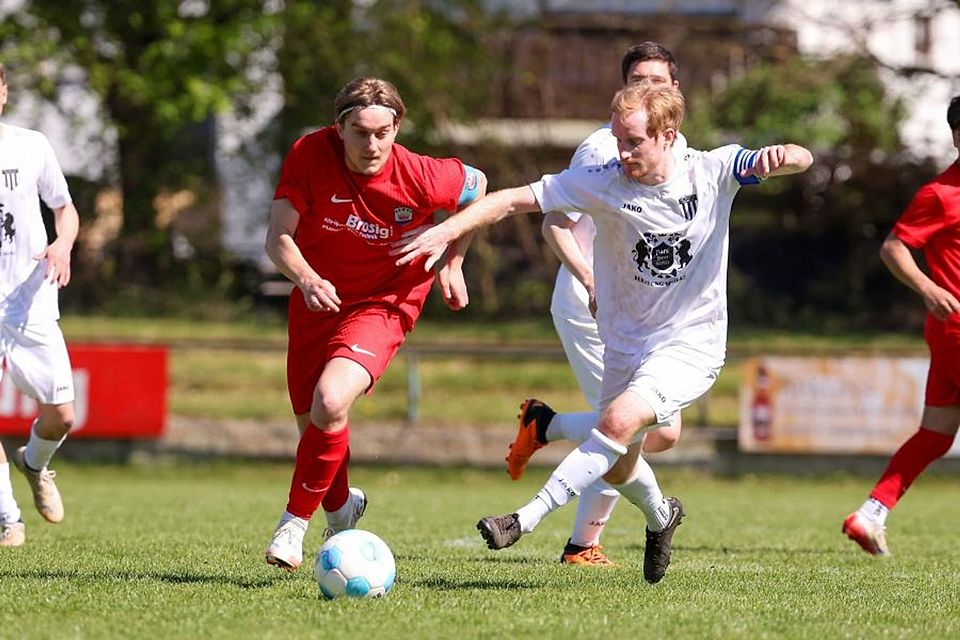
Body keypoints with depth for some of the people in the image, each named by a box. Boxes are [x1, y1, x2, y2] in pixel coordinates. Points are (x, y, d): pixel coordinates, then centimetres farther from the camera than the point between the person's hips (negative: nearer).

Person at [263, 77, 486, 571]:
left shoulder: (419, 177, -23)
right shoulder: (309, 155, -19)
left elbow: (476, 186, 0)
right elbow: (278, 237, -20)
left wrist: (452, 264, 5)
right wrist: (306, 279, -40)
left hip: (384, 304, -3)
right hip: (317, 300, 4)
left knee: (331, 403, -28)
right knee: (310, 425, 13)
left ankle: (295, 521, -9)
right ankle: (341, 505, 46)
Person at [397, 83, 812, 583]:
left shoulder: (712, 172, -12)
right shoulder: (602, 184, -11)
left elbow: (801, 160, -17)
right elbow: (515, 199, -13)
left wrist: (781, 157, -42)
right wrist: (446, 231, -26)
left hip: (692, 344, -4)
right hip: (625, 345, 4)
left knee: (619, 421, -28)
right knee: (617, 470, 15)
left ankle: (525, 521, -26)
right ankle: (660, 517, 50)